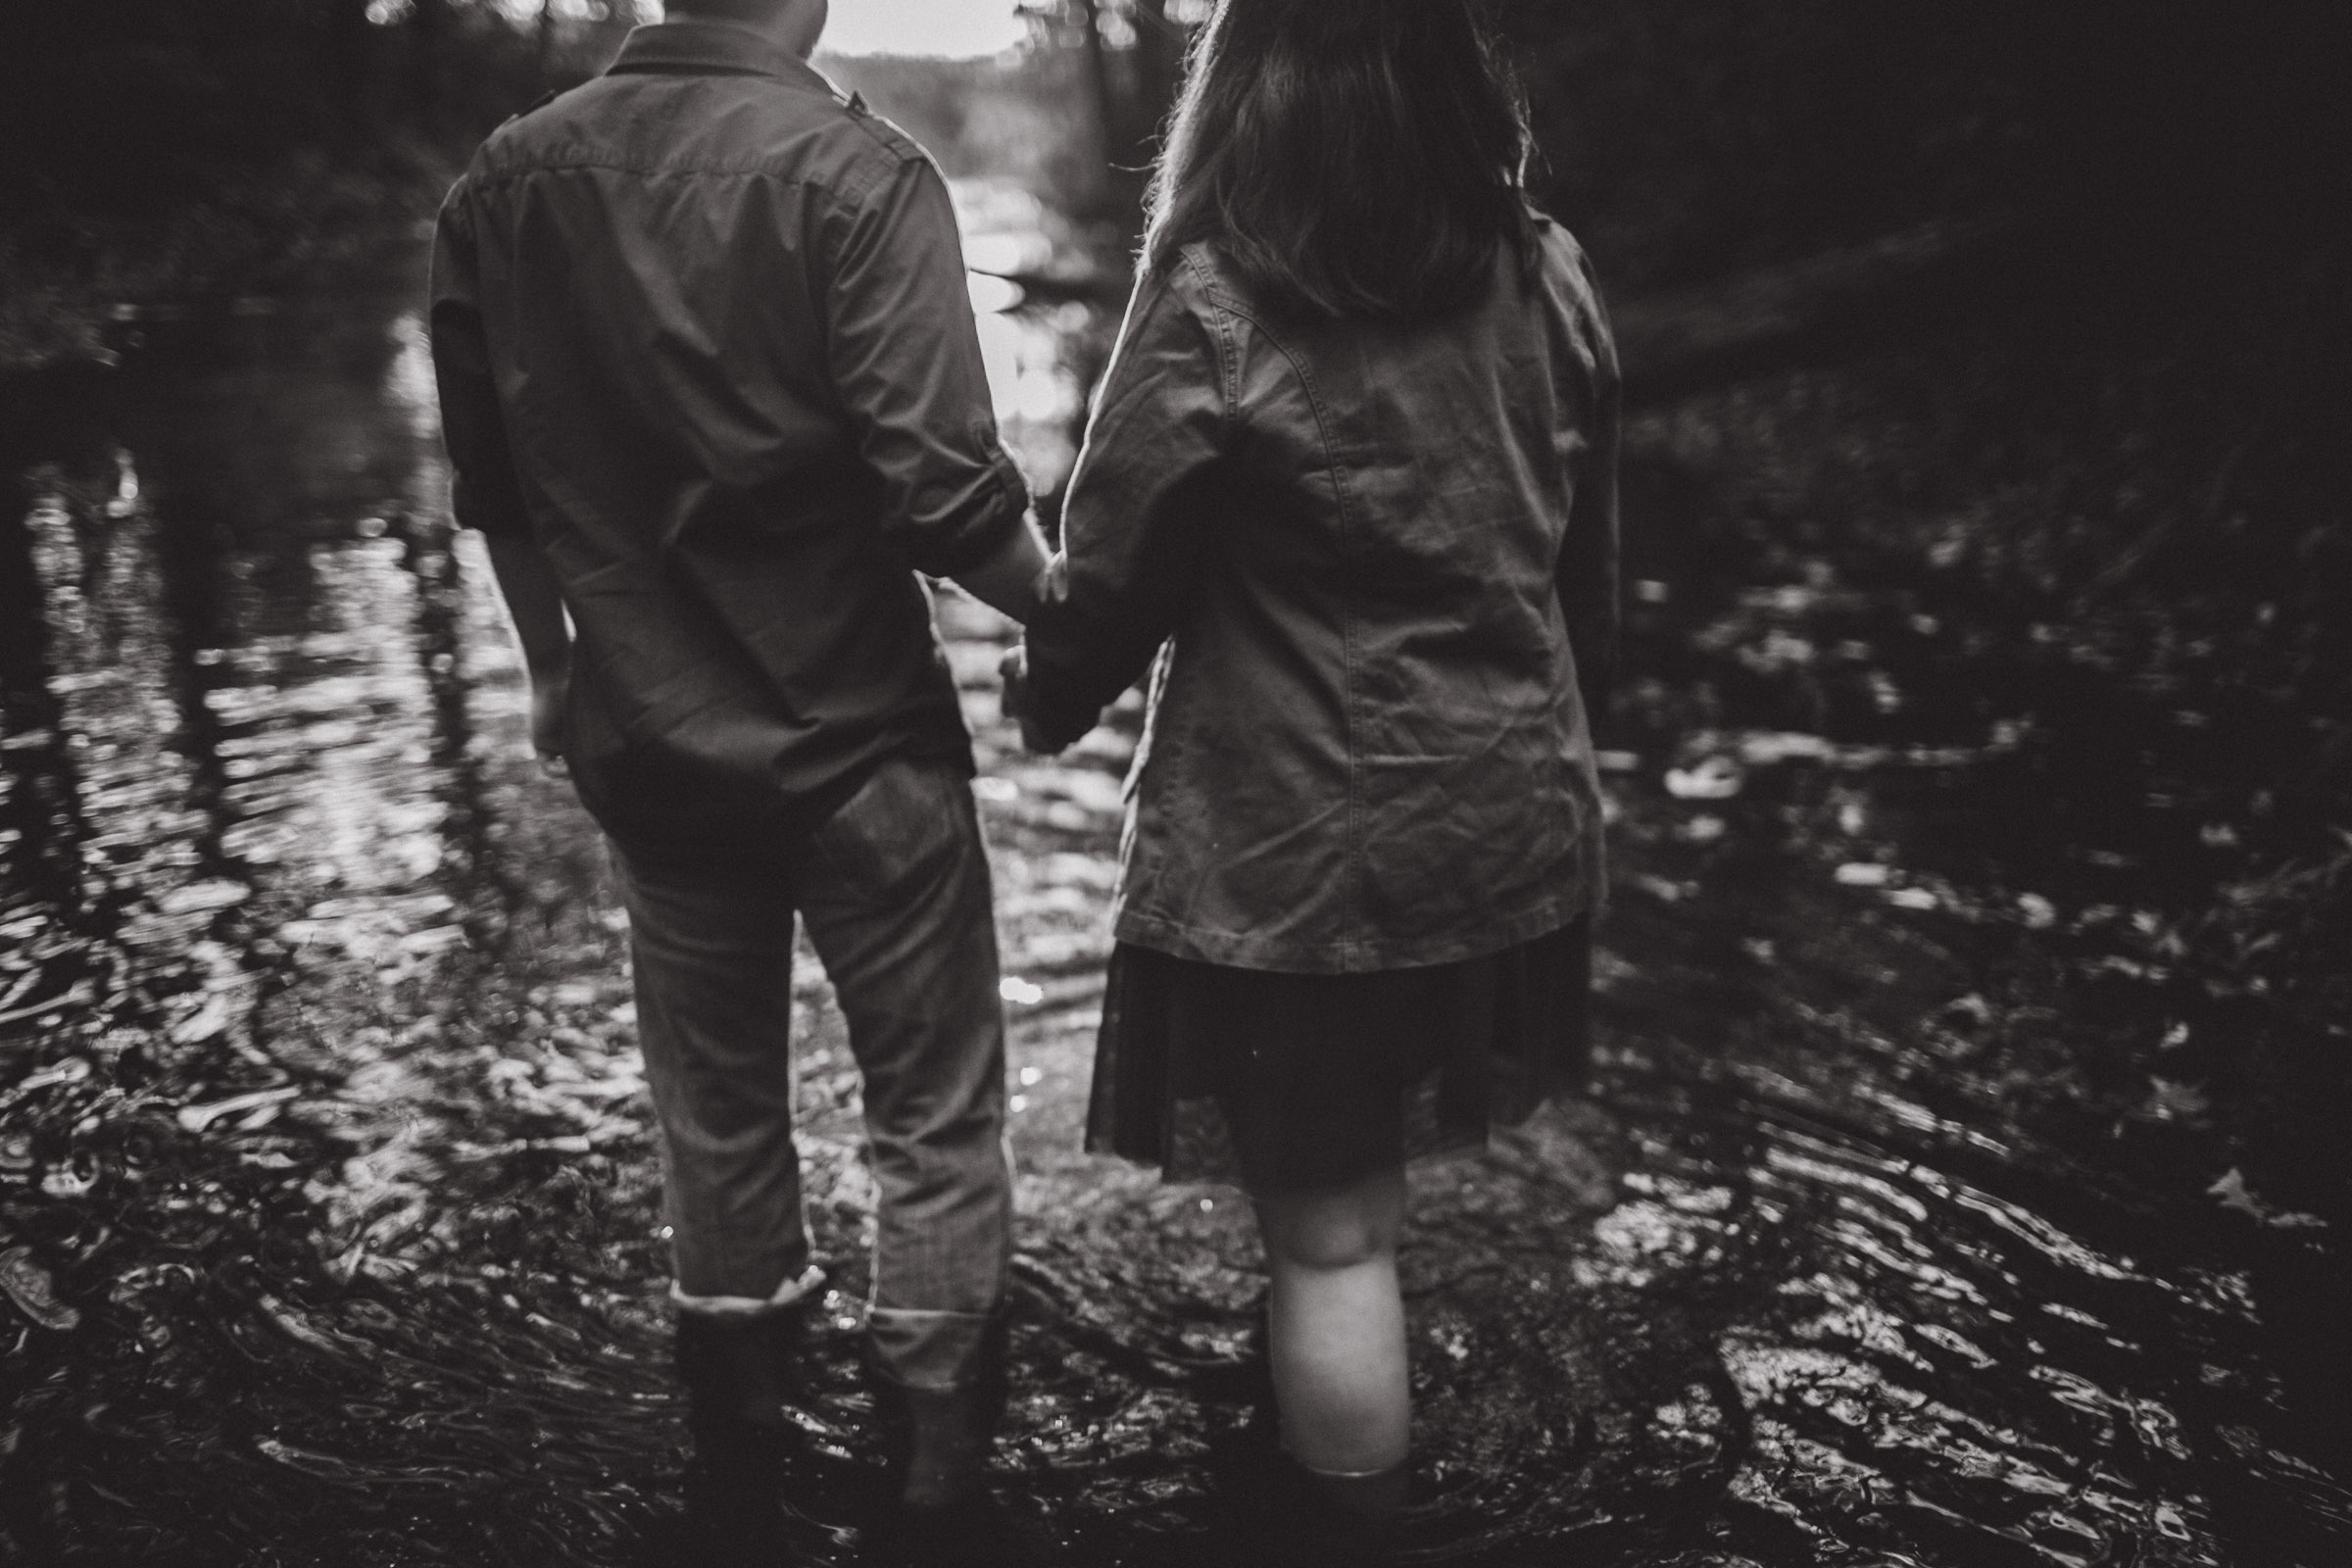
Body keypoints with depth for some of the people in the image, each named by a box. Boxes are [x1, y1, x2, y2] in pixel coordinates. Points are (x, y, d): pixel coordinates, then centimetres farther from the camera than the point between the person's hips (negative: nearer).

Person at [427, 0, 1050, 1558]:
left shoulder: (511, 177, 1)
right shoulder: (854, 172, -16)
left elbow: (493, 479, 8)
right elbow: (941, 486, -22)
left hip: (648, 734, 5)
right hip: (856, 736, -5)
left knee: (715, 1110, 20)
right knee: (935, 1116, 11)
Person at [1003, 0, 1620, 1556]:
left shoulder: (1213, 302, -16)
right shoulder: (1547, 276, -1)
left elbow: (1115, 573, -9)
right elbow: (1591, 565, 8)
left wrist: (1044, 689, 12)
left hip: (1294, 857, -5)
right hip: (1516, 826, 6)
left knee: (1330, 1231, 9)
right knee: (1353, 1193, 22)